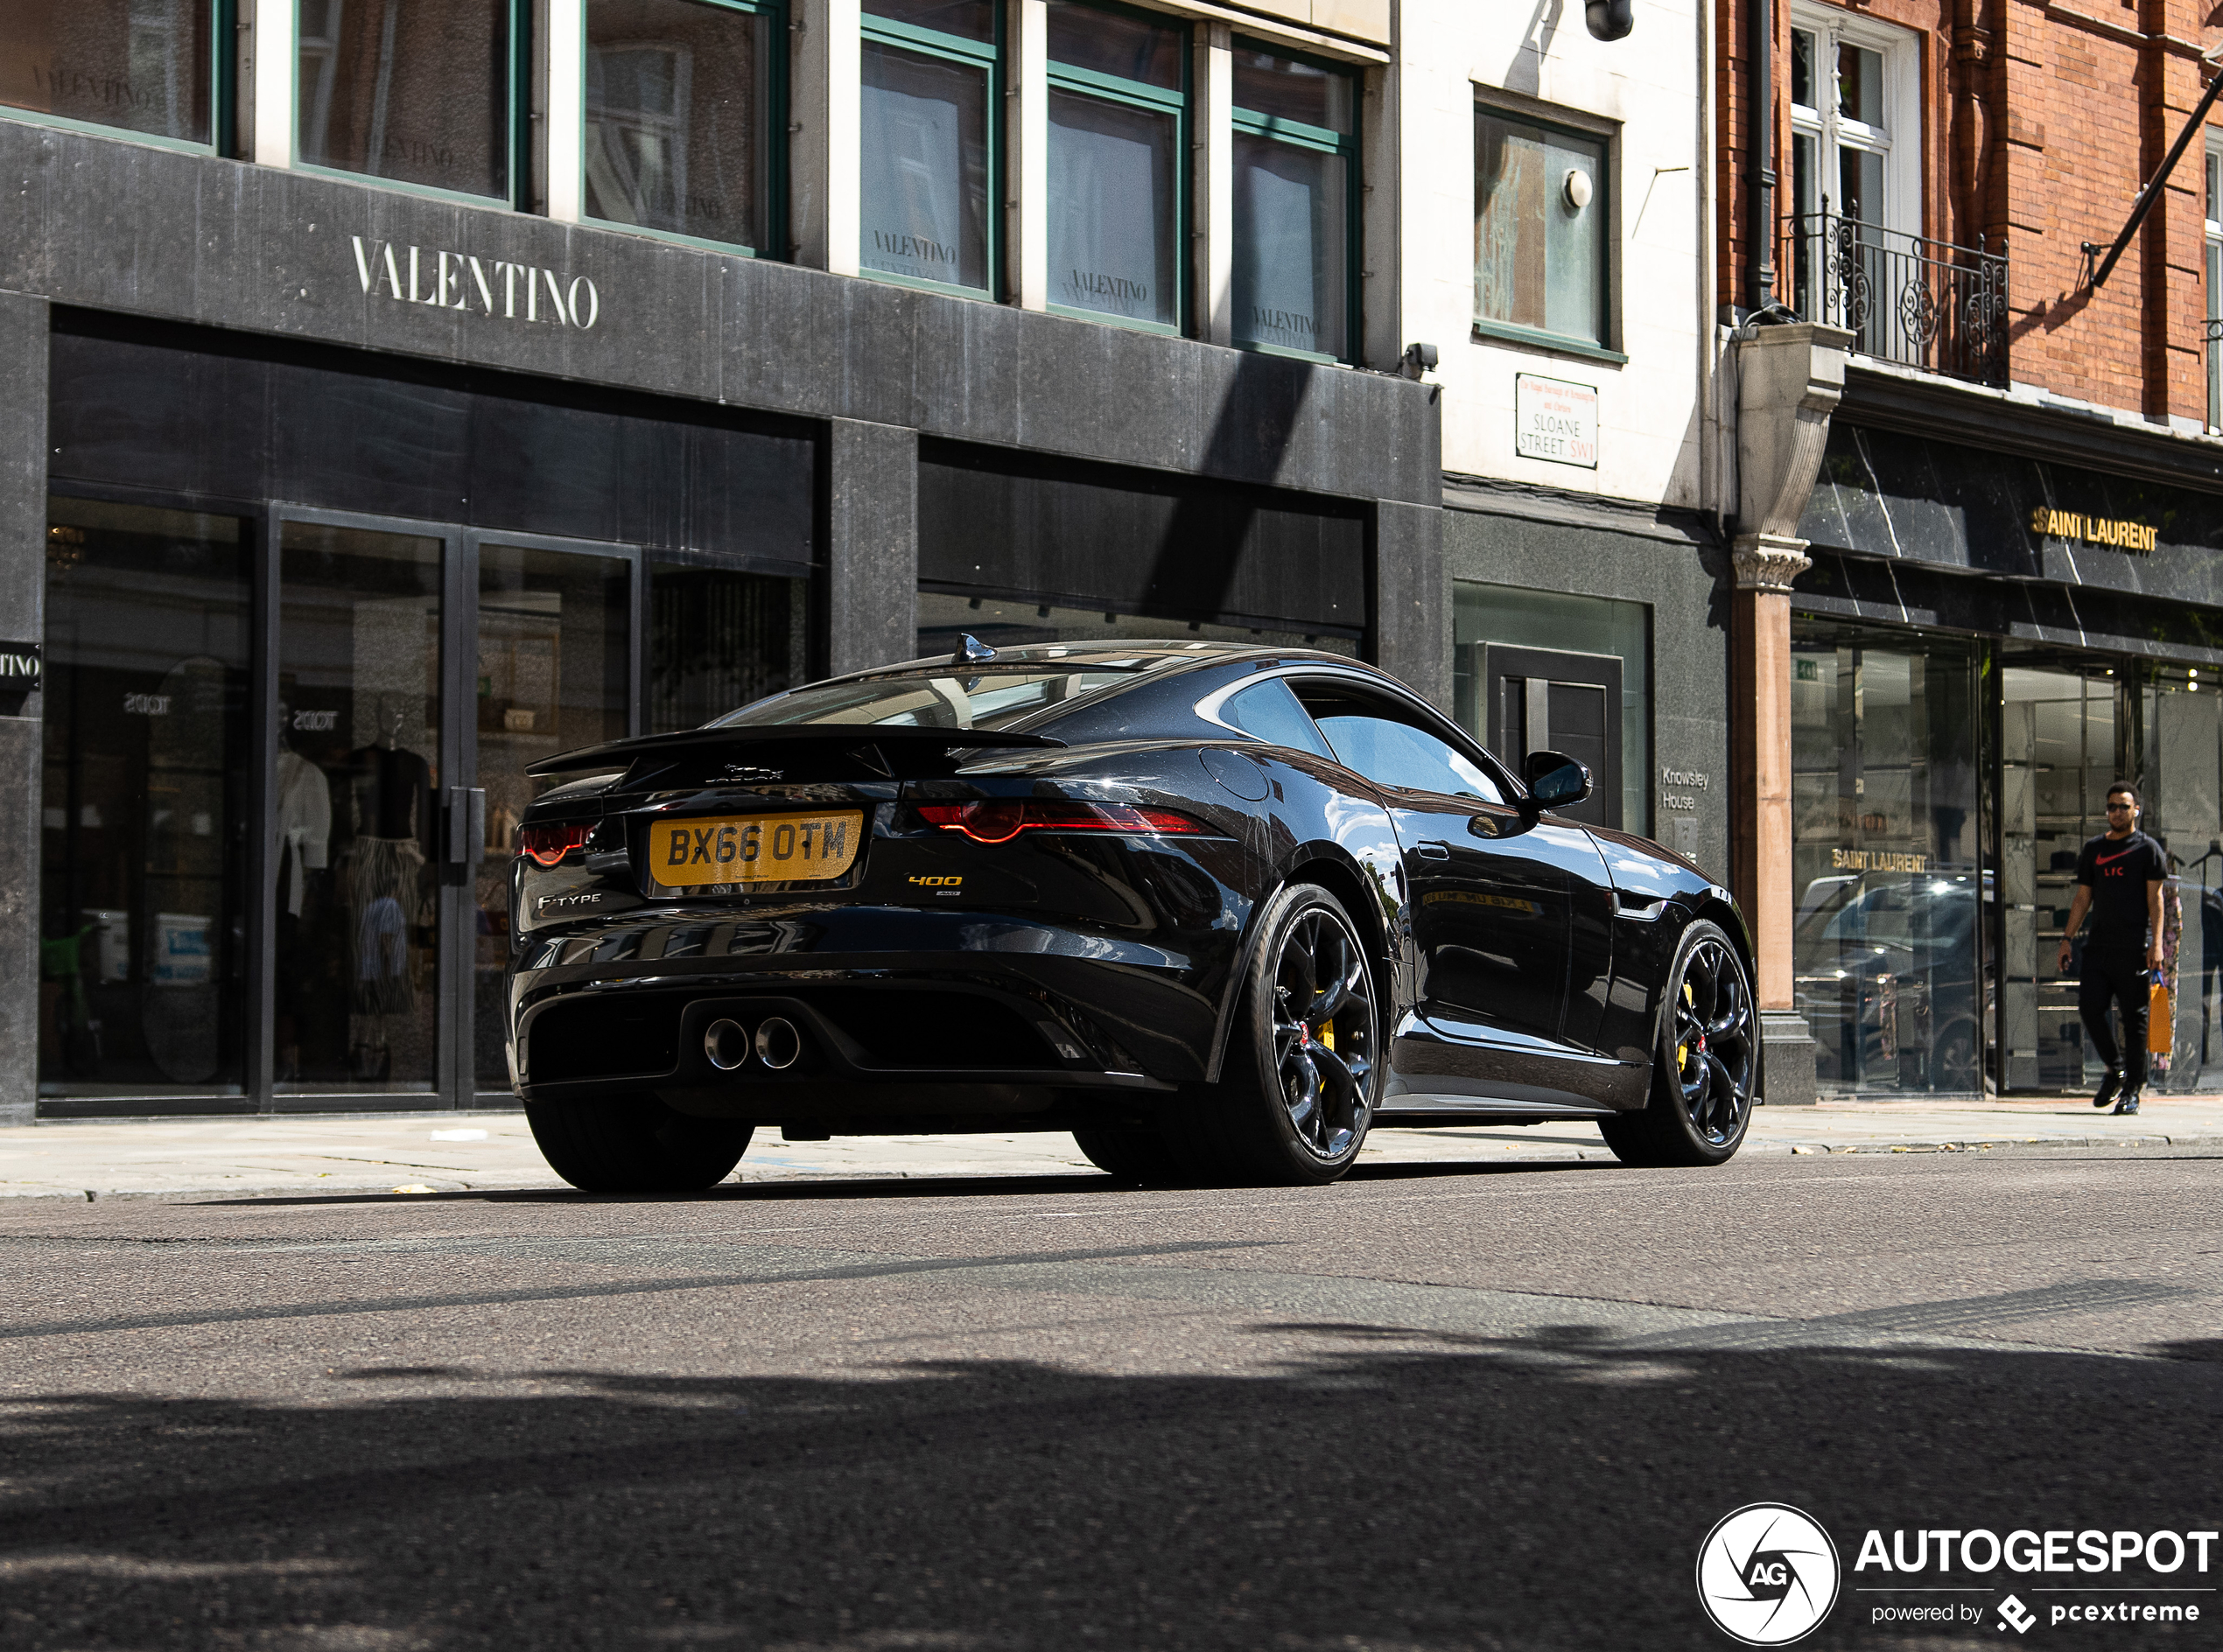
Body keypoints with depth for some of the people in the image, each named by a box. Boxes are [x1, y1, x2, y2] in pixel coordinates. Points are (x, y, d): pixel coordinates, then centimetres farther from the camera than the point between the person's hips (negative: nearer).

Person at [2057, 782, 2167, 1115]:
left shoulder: (2148, 849, 3)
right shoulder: (2093, 850, 16)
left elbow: (2155, 898, -3)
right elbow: (2083, 897, 18)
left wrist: (2156, 942, -12)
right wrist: (2067, 938, 9)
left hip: (2134, 949, -4)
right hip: (2099, 946, 4)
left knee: (2133, 1018, -3)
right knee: (2089, 1007, -7)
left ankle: (2132, 1089, 3)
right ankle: (2115, 1069, 13)